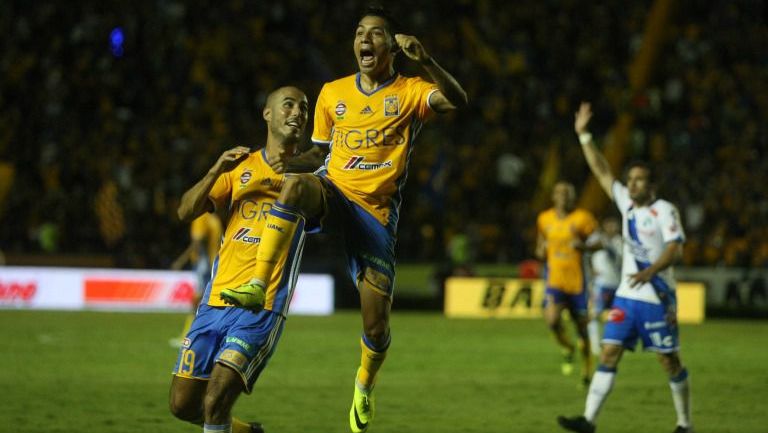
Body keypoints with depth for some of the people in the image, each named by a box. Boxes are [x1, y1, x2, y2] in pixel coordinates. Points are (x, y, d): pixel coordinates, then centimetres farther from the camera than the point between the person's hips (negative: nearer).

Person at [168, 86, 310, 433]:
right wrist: (216, 171, -10)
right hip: (215, 302, 4)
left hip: (263, 309, -4)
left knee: (215, 401, -21)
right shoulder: (240, 167, 15)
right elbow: (186, 211, 6)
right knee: (183, 405, 5)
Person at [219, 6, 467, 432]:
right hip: (333, 191, 2)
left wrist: (425, 61, -33)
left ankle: (364, 386, 30)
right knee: (296, 184, -38)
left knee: (376, 324, -3)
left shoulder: (409, 92, 1)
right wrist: (290, 164, 6)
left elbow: (456, 100, -20)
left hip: (376, 210, -1)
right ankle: (257, 285, -39)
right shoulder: (332, 93, 11)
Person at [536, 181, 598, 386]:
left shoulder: (583, 218, -4)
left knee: (582, 327, 7)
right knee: (552, 320, -23)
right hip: (554, 280, 2)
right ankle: (567, 349, 9)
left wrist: (583, 245, -20)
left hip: (577, 282, -2)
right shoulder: (545, 219, 7)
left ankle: (586, 372, 26)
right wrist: (541, 250, -2)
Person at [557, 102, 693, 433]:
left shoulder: (664, 210, -8)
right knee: (609, 353, -3)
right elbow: (602, 172, 13)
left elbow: (675, 247, -19)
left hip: (657, 298, -6)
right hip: (626, 297, 6)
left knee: (670, 361, 1)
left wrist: (650, 271, -34)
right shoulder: (627, 204, 11)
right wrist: (584, 136, 8)